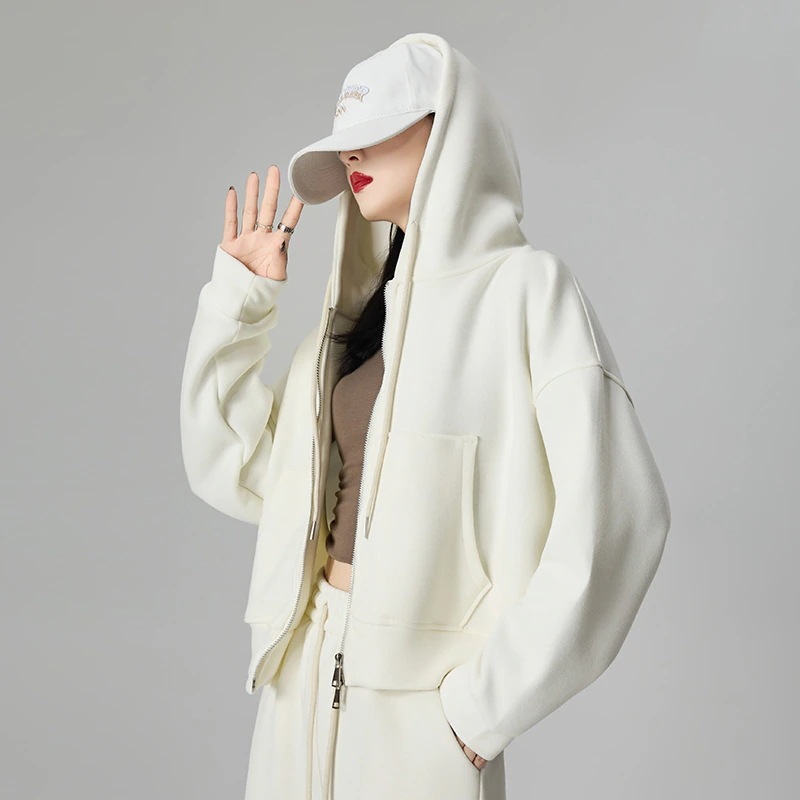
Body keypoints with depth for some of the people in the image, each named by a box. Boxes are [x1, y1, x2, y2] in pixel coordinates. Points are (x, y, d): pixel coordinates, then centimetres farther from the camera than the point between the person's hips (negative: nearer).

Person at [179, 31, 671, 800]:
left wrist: (489, 702, -16)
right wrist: (237, 300, 3)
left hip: (425, 682, -6)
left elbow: (616, 513, -19)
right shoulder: (359, 308, 8)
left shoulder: (526, 287, -11)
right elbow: (235, 473, 8)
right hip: (309, 665, 6)